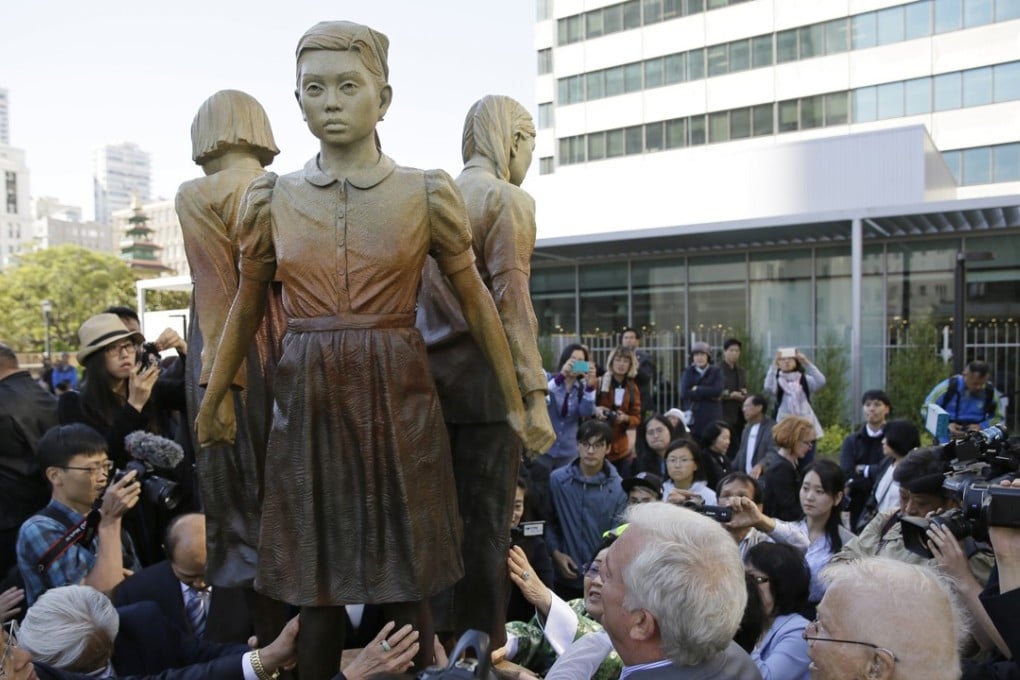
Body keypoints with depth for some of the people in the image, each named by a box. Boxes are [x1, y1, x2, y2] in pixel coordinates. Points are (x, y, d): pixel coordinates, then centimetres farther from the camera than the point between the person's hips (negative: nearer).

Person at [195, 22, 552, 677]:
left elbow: (477, 302, 4)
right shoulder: (272, 197, 5)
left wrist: (518, 403, 7)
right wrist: (212, 402, 21)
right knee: (315, 584, 11)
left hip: (398, 397, -1)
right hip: (308, 400, 2)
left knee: (407, 583, 8)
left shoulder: (427, 194, -1)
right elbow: (247, 309, 14)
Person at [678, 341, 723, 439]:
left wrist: (697, 389, -5)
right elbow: (684, 393, -8)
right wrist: (710, 394, -8)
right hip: (692, 418, 1)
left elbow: (718, 391, -10)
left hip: (712, 418, 0)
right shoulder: (688, 372, 8)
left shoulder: (716, 371, 7)